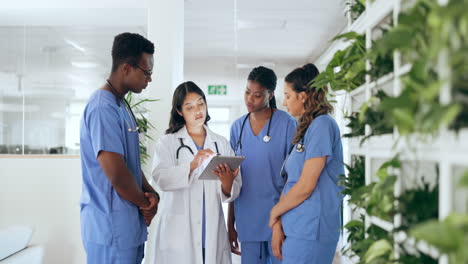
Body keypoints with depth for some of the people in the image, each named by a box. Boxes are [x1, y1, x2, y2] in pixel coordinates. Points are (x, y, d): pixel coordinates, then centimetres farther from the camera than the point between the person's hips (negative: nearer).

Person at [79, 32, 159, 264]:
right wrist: (146, 202, -8)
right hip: (112, 227, -9)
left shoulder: (122, 105, 11)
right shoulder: (103, 108, -20)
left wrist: (149, 192, 0)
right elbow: (117, 174, -24)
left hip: (129, 225, 9)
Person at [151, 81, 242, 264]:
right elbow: (161, 178, -14)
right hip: (178, 233, -2)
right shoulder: (168, 143, 4)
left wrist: (227, 181, -19)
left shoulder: (221, 144, 10)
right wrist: (192, 165, -29)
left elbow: (233, 193, 3)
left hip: (212, 233, 2)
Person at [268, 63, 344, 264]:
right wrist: (278, 225, 2)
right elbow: (290, 181, 10)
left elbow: (306, 186, -16)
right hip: (296, 228, 8)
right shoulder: (305, 129, 14)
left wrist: (275, 211, -1)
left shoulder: (322, 125, -12)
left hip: (310, 231, -8)